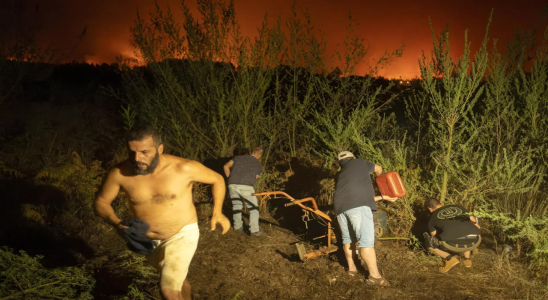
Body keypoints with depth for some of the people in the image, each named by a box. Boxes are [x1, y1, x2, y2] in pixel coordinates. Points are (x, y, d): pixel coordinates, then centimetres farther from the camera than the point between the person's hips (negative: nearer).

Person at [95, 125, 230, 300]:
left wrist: (217, 212, -17)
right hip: (148, 240, 4)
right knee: (176, 279, 25)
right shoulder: (120, 173, -19)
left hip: (182, 234, -4)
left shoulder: (183, 168, -24)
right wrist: (116, 224, -22)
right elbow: (101, 202, -3)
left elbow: (217, 179, -8)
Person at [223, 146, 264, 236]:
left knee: (237, 205, 21)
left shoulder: (238, 158, 19)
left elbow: (226, 166, 12)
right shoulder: (259, 165, 16)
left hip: (232, 185, 3)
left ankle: (238, 226, 28)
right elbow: (255, 178, 15)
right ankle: (254, 230, 2)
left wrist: (230, 178, 22)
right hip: (246, 186, -3)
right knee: (253, 208, 9)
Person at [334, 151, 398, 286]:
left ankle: (351, 268, 32)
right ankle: (374, 276, -4)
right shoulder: (360, 162, 22)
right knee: (366, 240, -5)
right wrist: (379, 179, 61)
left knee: (347, 238, 20)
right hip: (358, 205, -6)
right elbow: (378, 169, 40)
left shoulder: (340, 175, 34)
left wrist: (383, 197, 36)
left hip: (340, 206, 6)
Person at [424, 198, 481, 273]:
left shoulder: (433, 217, 24)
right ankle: (467, 259, 25)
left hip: (454, 244, -4)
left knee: (428, 243, 23)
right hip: (474, 242, 4)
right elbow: (475, 222, 37)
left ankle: (449, 258, 3)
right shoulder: (459, 207, 31)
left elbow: (434, 237, 33)